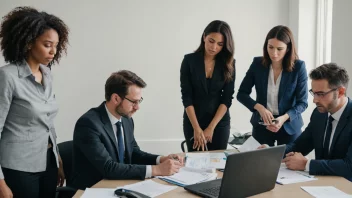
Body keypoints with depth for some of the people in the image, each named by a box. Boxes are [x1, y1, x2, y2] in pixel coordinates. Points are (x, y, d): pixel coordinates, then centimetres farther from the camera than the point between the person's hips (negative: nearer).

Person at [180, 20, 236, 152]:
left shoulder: (228, 64, -3)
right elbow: (186, 96, -9)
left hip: (220, 122, 1)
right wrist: (197, 128, -15)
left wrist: (211, 127, -13)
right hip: (193, 121, -1)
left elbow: (227, 98, -6)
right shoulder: (189, 60, -7)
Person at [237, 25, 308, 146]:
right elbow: (241, 94, -3)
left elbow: (302, 102, -9)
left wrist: (284, 118, -26)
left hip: (289, 126, -1)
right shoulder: (258, 63, -8)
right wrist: (259, 107, -21)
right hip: (261, 125, 1)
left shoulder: (298, 67, -13)